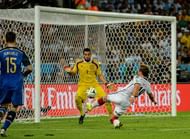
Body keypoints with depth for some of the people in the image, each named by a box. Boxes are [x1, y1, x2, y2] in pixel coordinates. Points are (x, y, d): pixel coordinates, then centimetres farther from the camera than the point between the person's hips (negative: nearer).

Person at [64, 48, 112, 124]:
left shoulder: (95, 64, 1)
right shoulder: (79, 63, 0)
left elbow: (100, 75, 9)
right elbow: (73, 72, 9)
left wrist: (106, 83, -2)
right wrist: (69, 71, -14)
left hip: (94, 84, 1)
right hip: (83, 85, -1)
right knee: (77, 98, -28)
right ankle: (82, 114, 0)